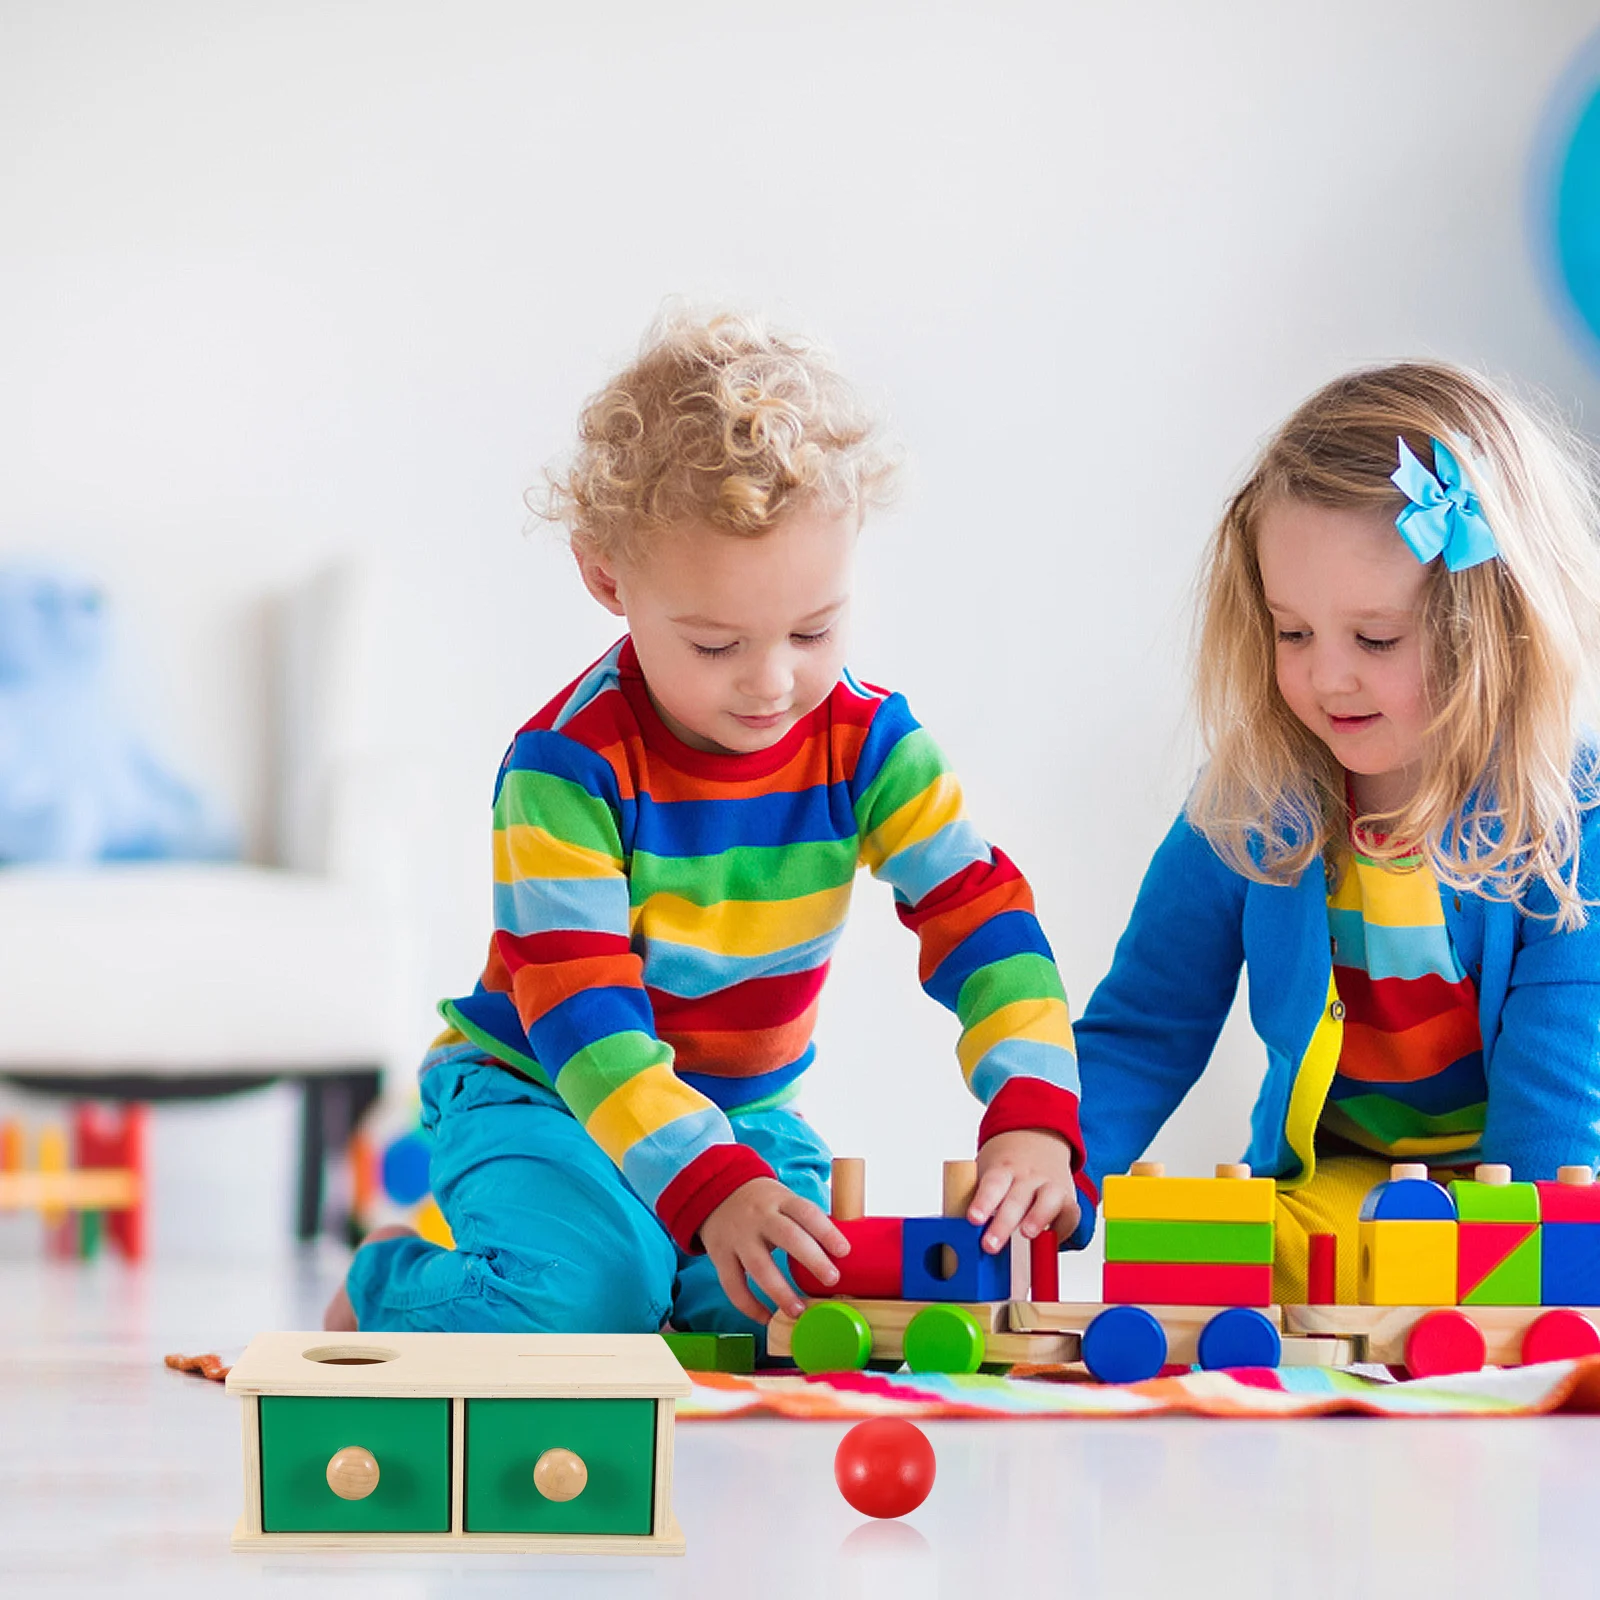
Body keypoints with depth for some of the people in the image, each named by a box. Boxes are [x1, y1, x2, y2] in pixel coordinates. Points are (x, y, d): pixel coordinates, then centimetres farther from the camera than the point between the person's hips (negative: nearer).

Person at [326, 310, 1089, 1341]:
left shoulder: (867, 744, -11)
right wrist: (708, 1188, -46)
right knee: (589, 1292, -33)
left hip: (745, 1106, 5)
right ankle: (391, 1289, -1)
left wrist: (1034, 1119, -34)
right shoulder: (569, 765, -24)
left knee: (809, 1305, -23)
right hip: (536, 1092, -4)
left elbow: (984, 919, -15)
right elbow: (580, 1016, -31)